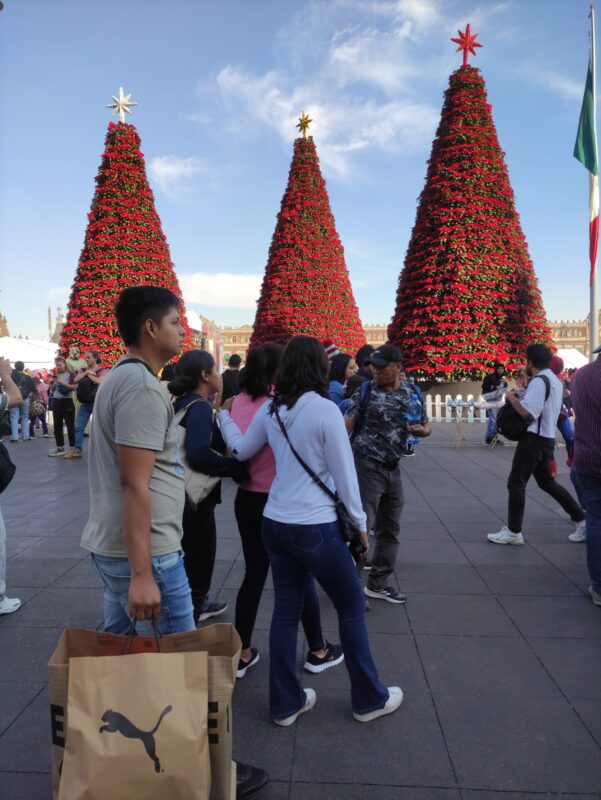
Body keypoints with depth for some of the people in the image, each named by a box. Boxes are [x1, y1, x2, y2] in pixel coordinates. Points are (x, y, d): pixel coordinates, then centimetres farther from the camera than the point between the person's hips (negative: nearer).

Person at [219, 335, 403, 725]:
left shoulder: (270, 410, 3)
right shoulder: (326, 410, -15)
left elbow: (241, 450, 17)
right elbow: (344, 473, -12)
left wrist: (223, 414, 32)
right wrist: (360, 522, -1)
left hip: (276, 524, 6)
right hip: (317, 527, -6)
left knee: (286, 611, 15)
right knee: (351, 608, 12)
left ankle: (286, 703, 28)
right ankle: (370, 699, 27)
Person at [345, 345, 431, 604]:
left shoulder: (412, 392, 6)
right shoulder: (366, 392, -8)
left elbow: (426, 424, 14)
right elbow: (346, 425, -13)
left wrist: (423, 430, -9)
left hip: (393, 467, 6)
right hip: (367, 466, -6)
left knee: (390, 529, 14)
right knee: (362, 525, -7)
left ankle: (378, 583, 28)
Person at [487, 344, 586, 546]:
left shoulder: (538, 381, -16)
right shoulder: (555, 381, 15)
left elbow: (527, 412, -24)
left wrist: (512, 398, -9)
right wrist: (522, 397, 11)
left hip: (534, 439, -10)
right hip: (547, 438, 10)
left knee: (515, 484, -3)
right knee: (547, 482, 21)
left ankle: (513, 531, 3)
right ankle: (581, 519, 24)